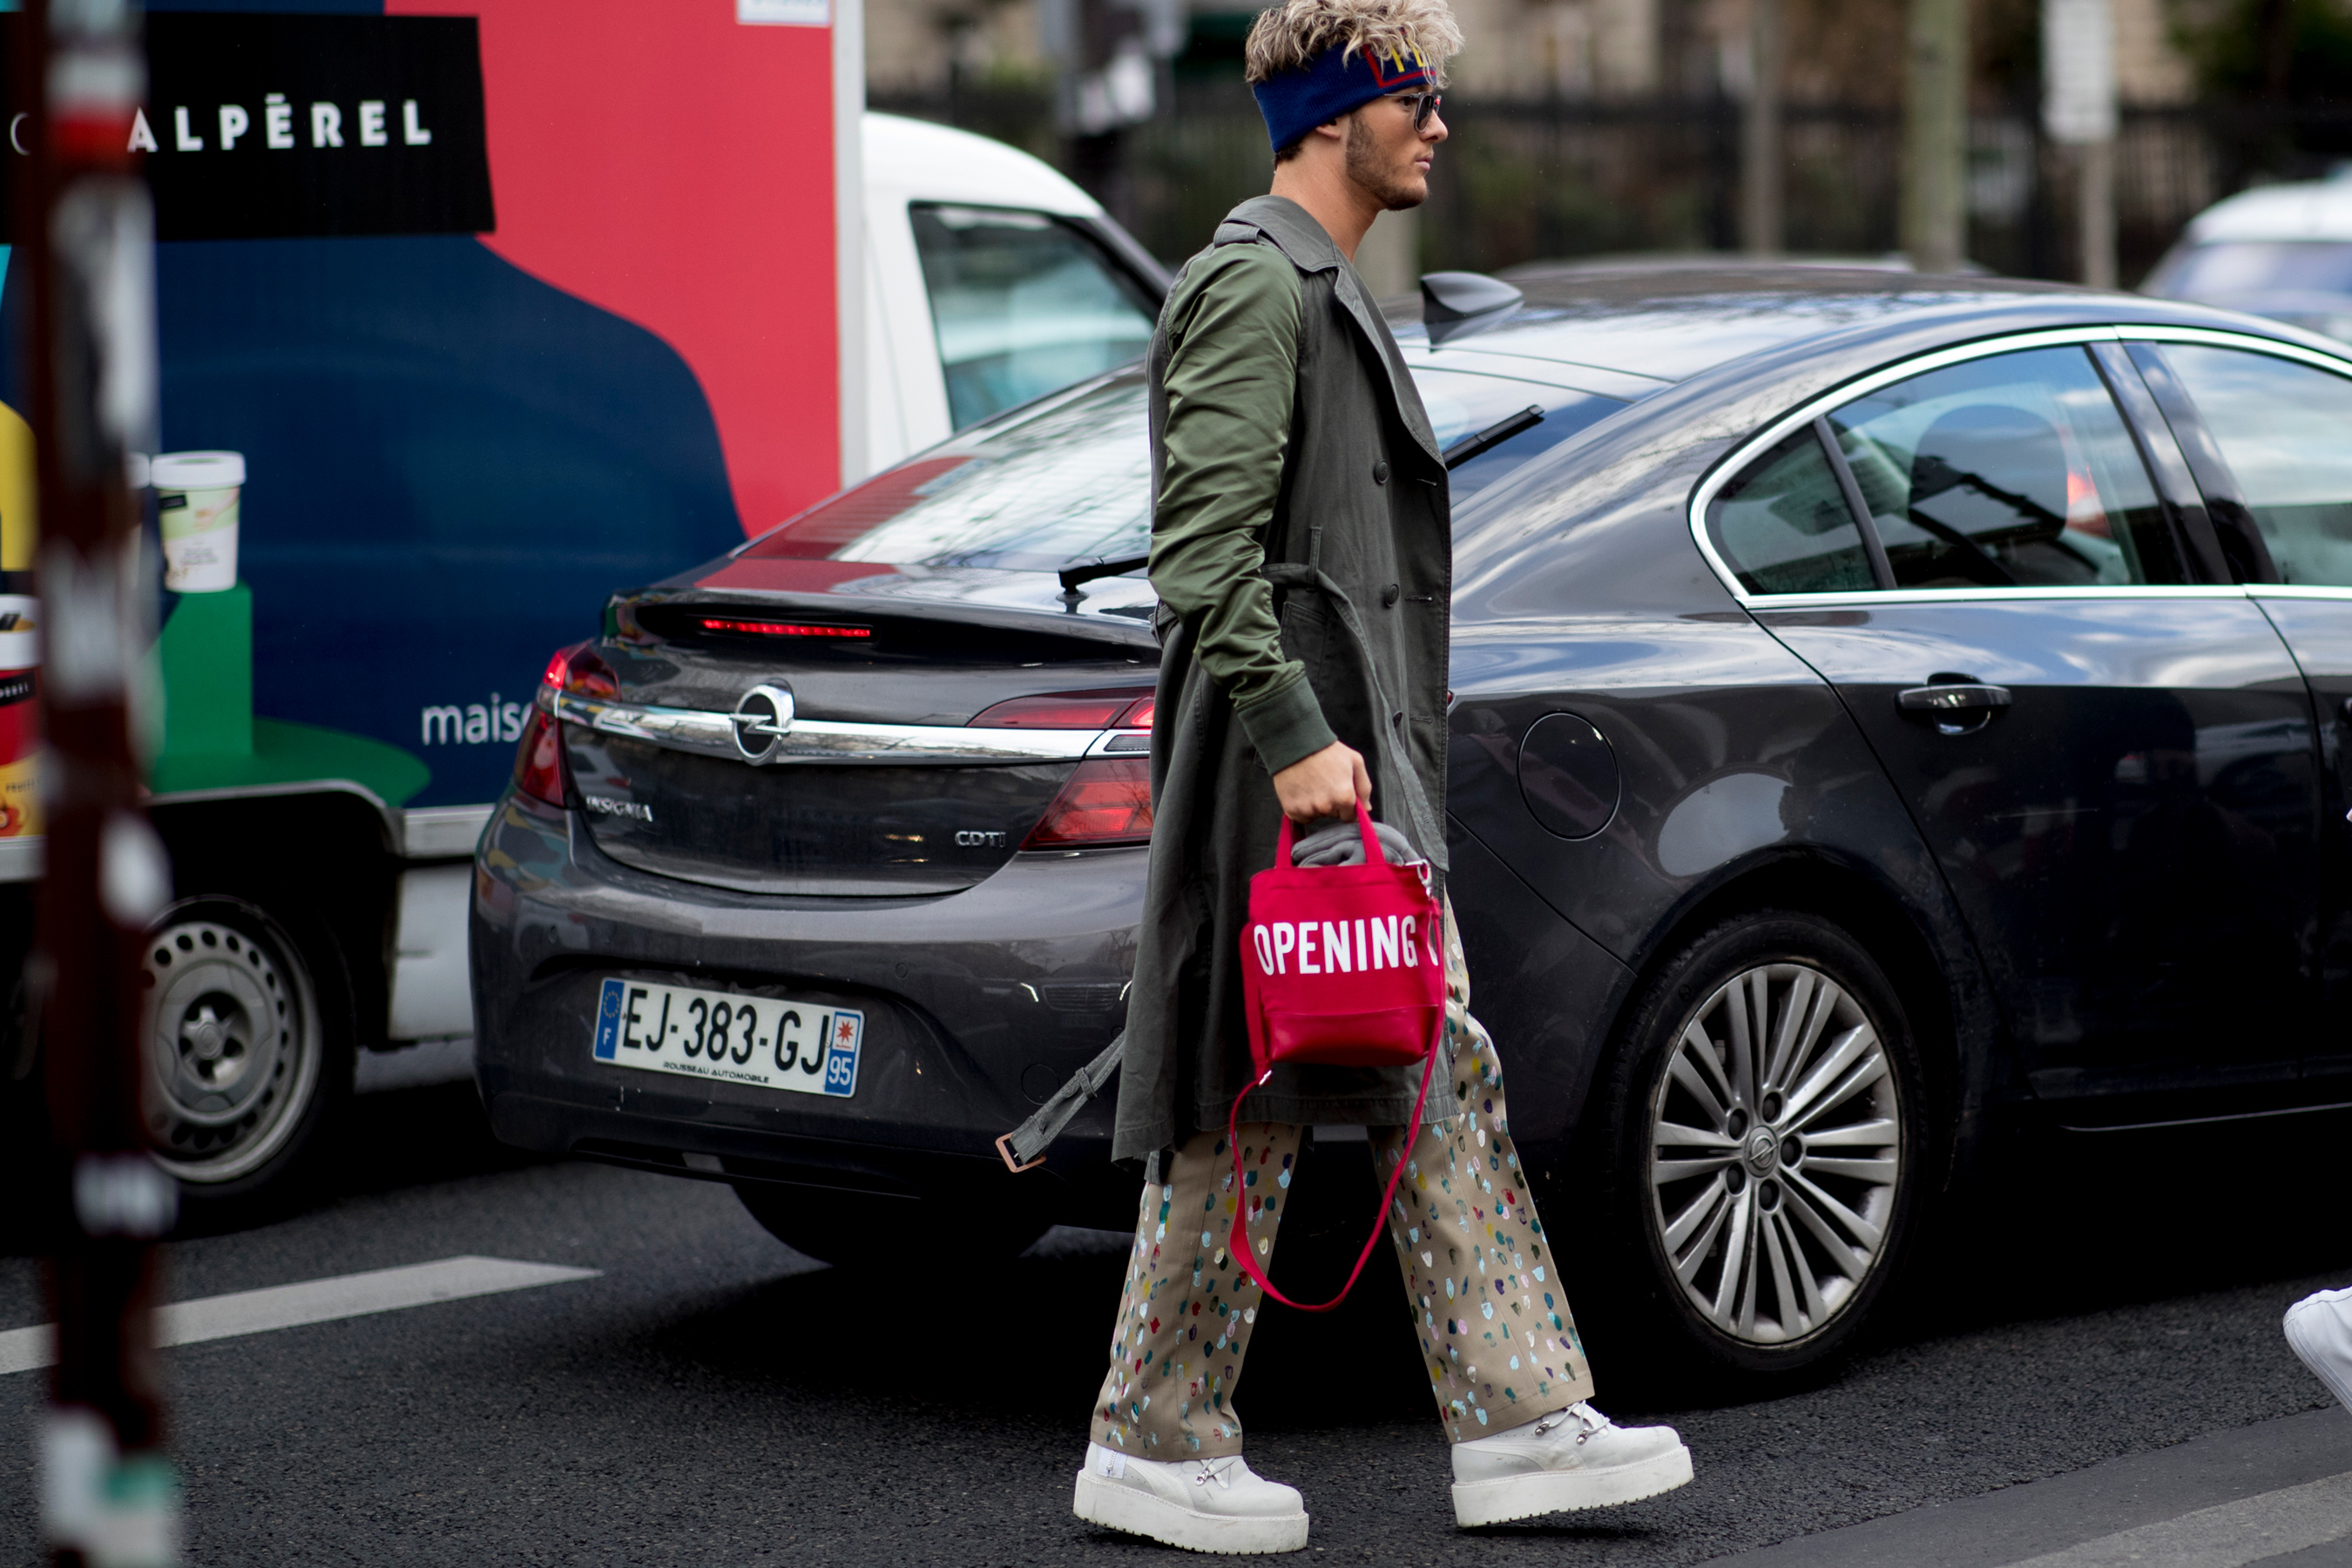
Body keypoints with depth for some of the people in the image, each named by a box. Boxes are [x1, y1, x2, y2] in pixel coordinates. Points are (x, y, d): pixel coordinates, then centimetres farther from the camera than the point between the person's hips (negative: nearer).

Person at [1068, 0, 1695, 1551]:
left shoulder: (1327, 290, 20)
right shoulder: (1254, 286, -13)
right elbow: (1204, 552, -21)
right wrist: (1295, 741, -25)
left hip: (1358, 757, 11)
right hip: (1289, 773, -11)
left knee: (1442, 1085, 8)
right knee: (1249, 1107, -4)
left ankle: (1520, 1423, 10)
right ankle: (1157, 1444, 5)